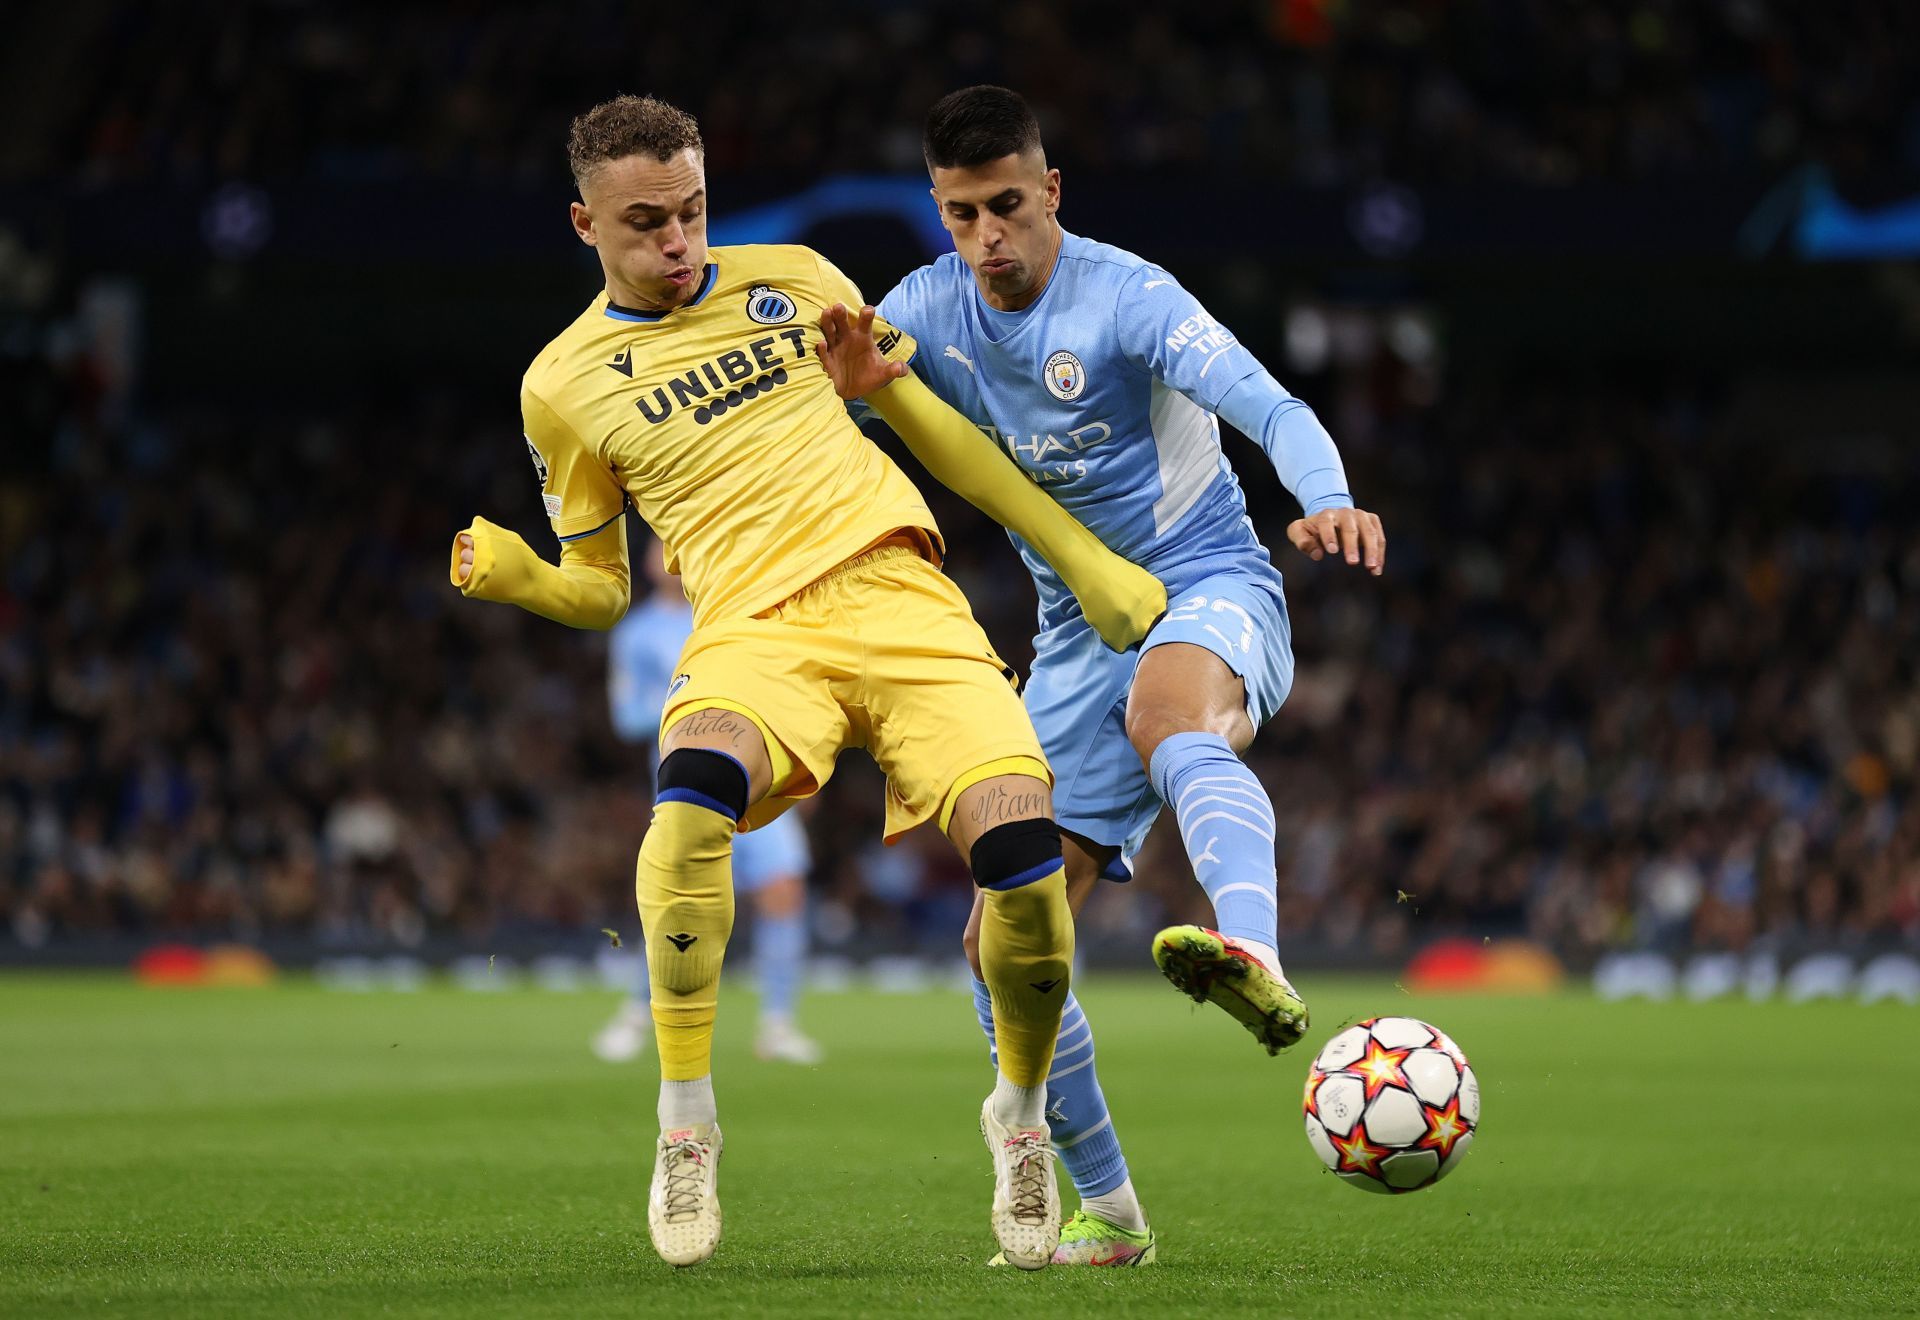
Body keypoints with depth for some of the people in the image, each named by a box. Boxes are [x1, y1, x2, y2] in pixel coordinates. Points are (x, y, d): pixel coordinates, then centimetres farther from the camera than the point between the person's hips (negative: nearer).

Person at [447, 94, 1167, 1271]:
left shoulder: (790, 280, 15)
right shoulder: (563, 386, 11)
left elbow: (930, 423, 22)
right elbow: (600, 591, 18)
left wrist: (1085, 559, 20)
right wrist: (517, 576, -6)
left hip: (898, 593, 2)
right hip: (754, 633, -2)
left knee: (1022, 845, -22)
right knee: (696, 784, -37)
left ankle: (1022, 1111, 7)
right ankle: (686, 1122, -25)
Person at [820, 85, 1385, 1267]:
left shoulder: (1126, 297, -14)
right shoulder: (931, 310, 3)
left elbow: (1271, 409, -27)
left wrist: (1329, 500, -49)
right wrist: (843, 381, -27)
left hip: (1211, 592, -6)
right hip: (1077, 635, 6)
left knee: (1170, 711, -43)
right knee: (1004, 941, -1)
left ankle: (1259, 967, -70)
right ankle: (1106, 1209, 14)